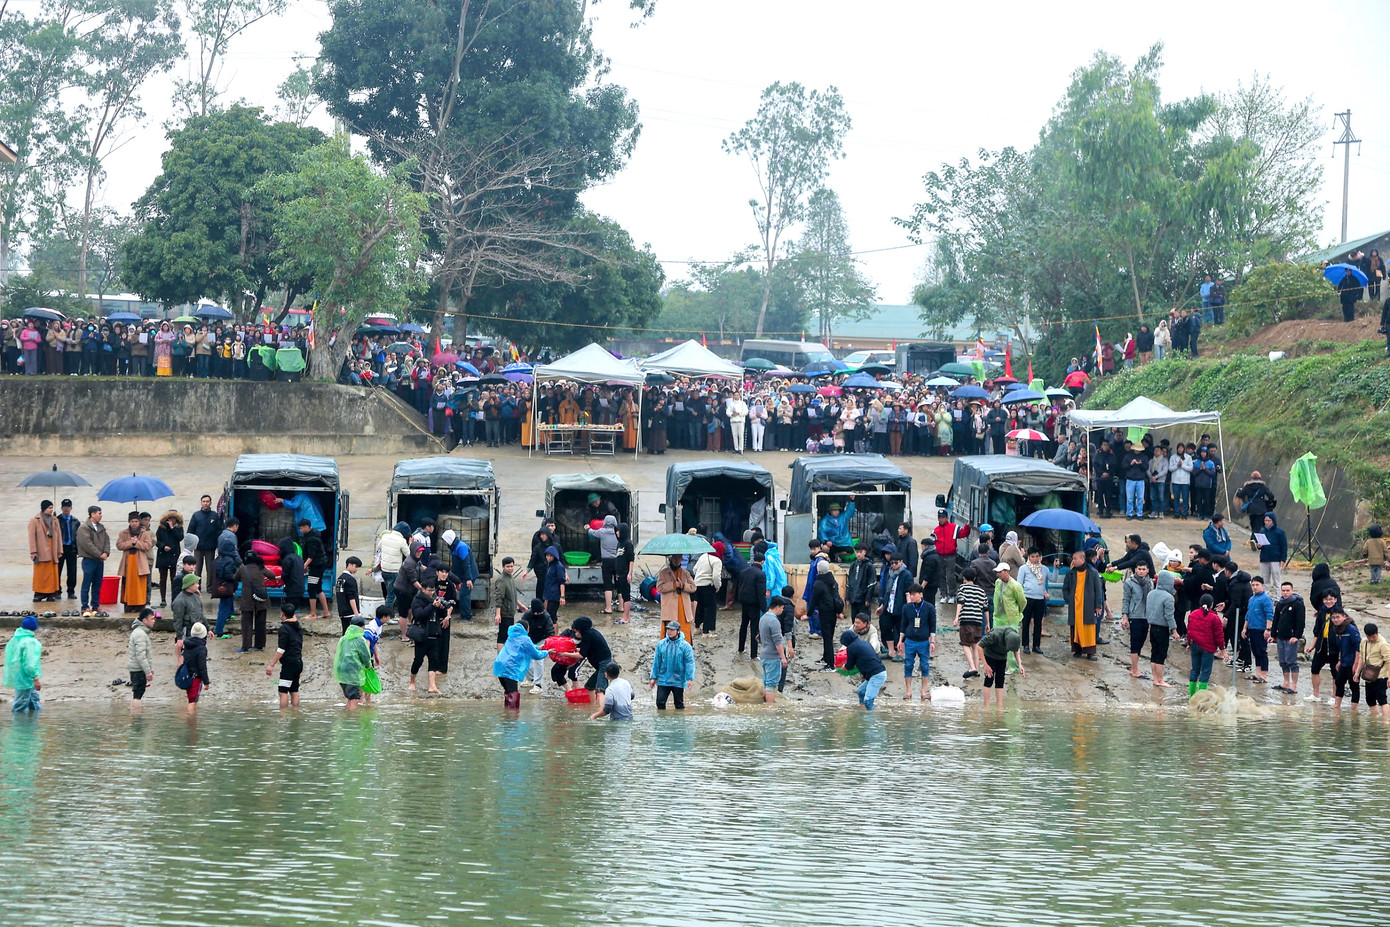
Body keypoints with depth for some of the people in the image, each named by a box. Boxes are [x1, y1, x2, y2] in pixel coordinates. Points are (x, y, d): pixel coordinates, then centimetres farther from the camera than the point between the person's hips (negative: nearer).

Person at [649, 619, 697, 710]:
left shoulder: (685, 645, -6)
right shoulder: (661, 644, 2)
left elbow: (690, 663, -8)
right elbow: (656, 662, 7)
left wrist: (690, 678, -17)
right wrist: (653, 677, 6)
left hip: (678, 681, -2)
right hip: (663, 681, 2)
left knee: (679, 704, 10)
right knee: (660, 702, -3)